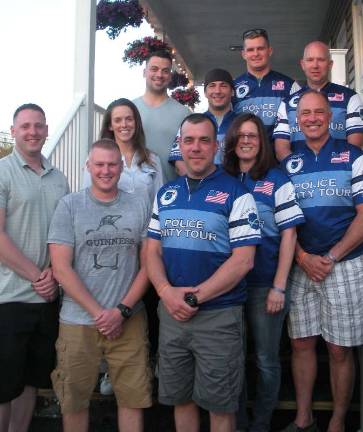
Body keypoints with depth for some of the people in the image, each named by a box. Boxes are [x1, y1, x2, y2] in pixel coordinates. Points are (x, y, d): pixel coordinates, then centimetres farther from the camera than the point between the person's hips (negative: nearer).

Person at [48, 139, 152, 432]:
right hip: (78, 321, -1)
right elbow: (61, 268, -6)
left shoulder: (139, 207, 3)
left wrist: (122, 311, -9)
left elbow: (148, 264, 3)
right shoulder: (69, 205, -1)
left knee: (133, 397, 7)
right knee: (74, 401, 11)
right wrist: (98, 313, -11)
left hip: (130, 320, 1)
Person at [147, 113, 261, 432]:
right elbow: (153, 250, 9)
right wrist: (167, 291, -10)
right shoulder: (165, 194, 10)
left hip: (219, 315, -4)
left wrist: (195, 297, -16)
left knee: (220, 405, 9)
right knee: (179, 397, 17)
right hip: (172, 313, 5)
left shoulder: (236, 194, -6)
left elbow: (243, 260, -12)